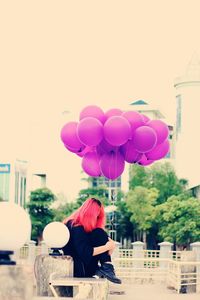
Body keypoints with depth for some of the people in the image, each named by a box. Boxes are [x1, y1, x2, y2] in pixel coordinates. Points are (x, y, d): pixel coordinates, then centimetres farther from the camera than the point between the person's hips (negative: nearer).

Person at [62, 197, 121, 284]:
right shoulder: (77, 228, -18)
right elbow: (85, 253, -25)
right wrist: (107, 247, -19)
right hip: (78, 270, -10)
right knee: (99, 234, -15)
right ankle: (107, 268, -18)